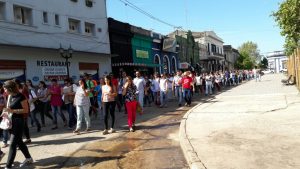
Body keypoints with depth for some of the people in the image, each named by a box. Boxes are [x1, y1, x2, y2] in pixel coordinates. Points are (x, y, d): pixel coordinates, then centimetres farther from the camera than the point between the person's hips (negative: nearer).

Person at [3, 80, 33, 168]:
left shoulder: (20, 97, -15)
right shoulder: (10, 96, 7)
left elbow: (26, 110, -15)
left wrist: (13, 111, -22)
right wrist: (6, 112, -2)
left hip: (18, 121, -8)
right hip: (11, 121, 9)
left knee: (12, 144, -6)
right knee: (19, 142, 18)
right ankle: (29, 158, 34)